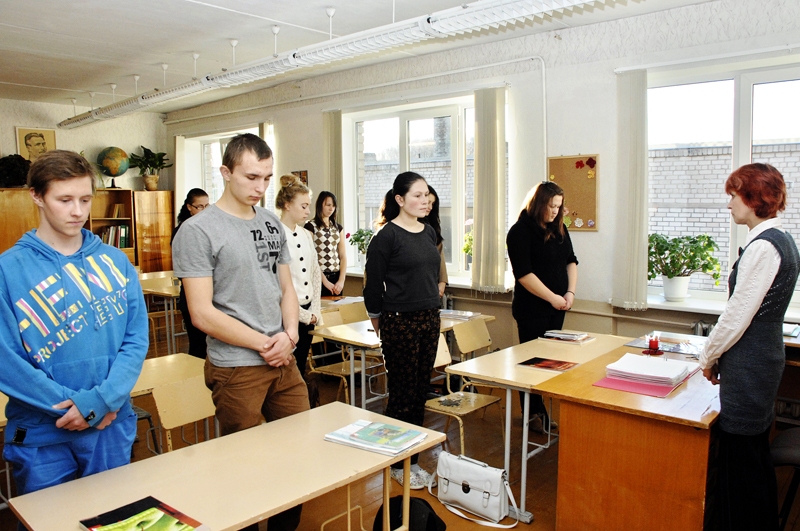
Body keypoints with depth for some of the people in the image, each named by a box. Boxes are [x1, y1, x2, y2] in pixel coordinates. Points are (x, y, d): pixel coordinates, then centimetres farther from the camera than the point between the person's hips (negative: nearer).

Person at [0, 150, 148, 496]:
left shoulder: (116, 262, 2)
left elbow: (137, 339, -3)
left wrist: (103, 398, -16)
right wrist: (71, 404, -15)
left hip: (113, 426, 3)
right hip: (40, 434, -2)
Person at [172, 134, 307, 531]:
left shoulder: (272, 224, 8)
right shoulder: (197, 231, -11)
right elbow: (202, 313, -15)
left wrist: (290, 333, -5)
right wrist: (265, 344, -13)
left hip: (284, 361, 6)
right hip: (236, 367, -6)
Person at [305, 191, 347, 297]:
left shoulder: (338, 227, 13)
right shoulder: (311, 226, -3)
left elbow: (343, 256, 8)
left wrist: (341, 280, -4)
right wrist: (324, 280, -12)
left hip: (336, 278, 5)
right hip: (319, 278, -5)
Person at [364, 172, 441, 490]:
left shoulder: (429, 232, 10)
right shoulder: (387, 236, -12)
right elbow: (373, 283, -8)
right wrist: (379, 321, 1)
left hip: (429, 320, 7)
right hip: (400, 323, -7)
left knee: (420, 393, 13)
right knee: (402, 394, 3)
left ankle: (413, 459, 27)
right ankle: (397, 464, 20)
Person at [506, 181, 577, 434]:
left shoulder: (559, 228, 10)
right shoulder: (521, 231, -12)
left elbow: (571, 261, 15)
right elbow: (523, 273, -18)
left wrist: (570, 292, 0)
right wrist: (552, 297, -16)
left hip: (557, 307, 7)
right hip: (531, 307, -7)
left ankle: (543, 411, 20)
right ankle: (533, 414, 12)